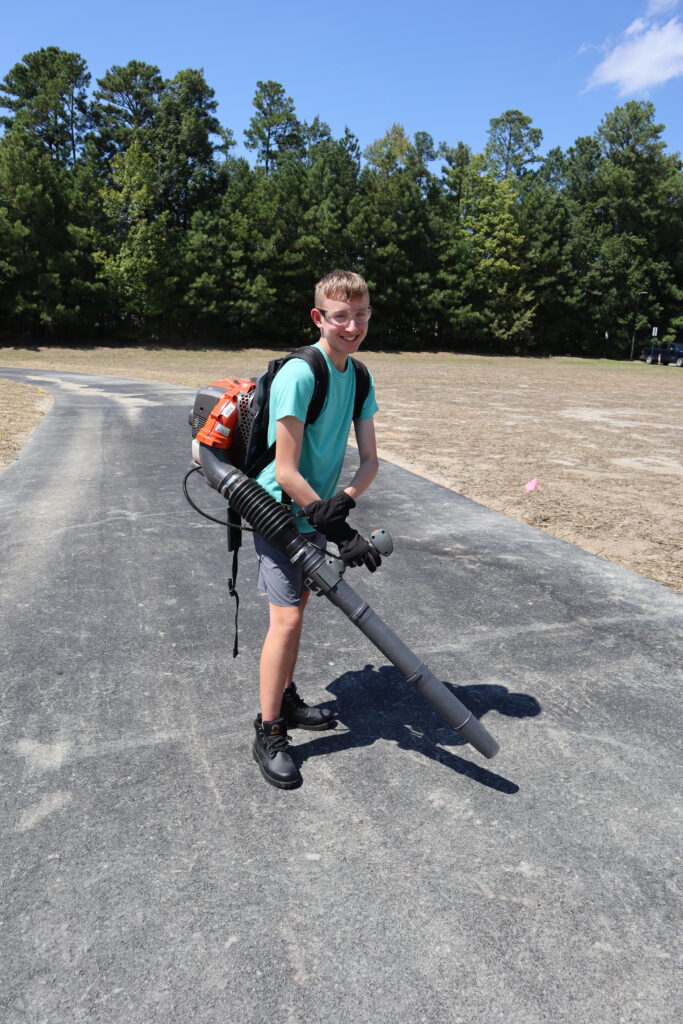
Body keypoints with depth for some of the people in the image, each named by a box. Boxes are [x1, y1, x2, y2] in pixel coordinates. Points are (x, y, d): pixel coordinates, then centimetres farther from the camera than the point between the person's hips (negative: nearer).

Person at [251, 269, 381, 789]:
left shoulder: (358, 377, 2)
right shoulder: (299, 374, -22)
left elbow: (370, 461, 0)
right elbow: (285, 472, -25)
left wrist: (341, 502, -21)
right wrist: (342, 532, -24)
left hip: (318, 514, 8)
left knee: (297, 605, 18)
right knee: (287, 618, -8)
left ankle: (286, 698, 36)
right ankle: (269, 734, 7)